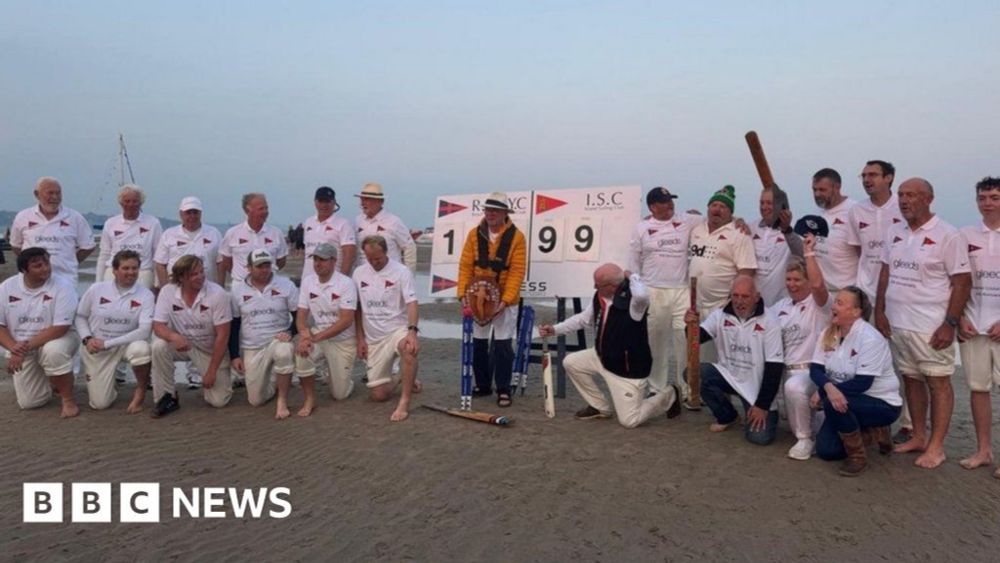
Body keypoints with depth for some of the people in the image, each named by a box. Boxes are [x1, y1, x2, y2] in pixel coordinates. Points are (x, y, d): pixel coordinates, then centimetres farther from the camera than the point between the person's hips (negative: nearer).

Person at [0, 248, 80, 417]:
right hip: (21, 349, 4)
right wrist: (14, 348, -24)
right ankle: (51, 382, 33)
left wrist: (27, 346, -29)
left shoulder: (62, 286, -20)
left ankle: (68, 400, -20)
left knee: (53, 350, -40)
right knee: (29, 403, -1)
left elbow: (60, 328, -24)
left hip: (57, 339, -3)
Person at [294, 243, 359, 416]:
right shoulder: (308, 282, -1)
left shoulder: (346, 284, -16)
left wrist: (316, 337, -26)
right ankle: (310, 399, -9)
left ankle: (339, 378, 36)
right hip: (316, 336, 3)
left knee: (339, 394, -1)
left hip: (343, 341, -3)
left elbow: (346, 321, -22)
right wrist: (304, 333, -24)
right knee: (301, 355, -30)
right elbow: (301, 314, -1)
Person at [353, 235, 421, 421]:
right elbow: (357, 309, 11)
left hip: (398, 330, -4)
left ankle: (404, 402, -30)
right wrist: (360, 339, 6)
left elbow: (411, 304, -18)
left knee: (408, 348, -42)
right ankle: (398, 377, 34)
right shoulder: (359, 273, 5)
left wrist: (412, 331, -34)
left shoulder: (401, 272, -9)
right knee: (379, 395, 0)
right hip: (373, 338, 4)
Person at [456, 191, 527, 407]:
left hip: (505, 300, -3)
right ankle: (482, 385, 25)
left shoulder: (516, 237, -8)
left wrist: (505, 300, -20)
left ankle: (503, 390, 10)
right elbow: (465, 266, -1)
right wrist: (463, 294, -11)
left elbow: (517, 272, -12)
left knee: (503, 345, -2)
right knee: (478, 343, 10)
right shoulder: (474, 235, 0)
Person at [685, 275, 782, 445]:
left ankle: (766, 413, 21)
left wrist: (762, 405, -16)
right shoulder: (720, 315, -6)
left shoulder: (769, 322, -15)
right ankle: (727, 416, 4)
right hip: (728, 375, 4)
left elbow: (774, 367, -15)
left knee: (760, 436, -20)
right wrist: (691, 324, -41)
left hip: (756, 384, -4)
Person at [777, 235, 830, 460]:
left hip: (812, 370, -8)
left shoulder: (819, 303, -6)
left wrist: (809, 253, -25)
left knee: (794, 387, -38)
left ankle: (806, 439, -20)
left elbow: (818, 284, -30)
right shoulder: (781, 306, 14)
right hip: (788, 370, 8)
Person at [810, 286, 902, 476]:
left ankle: (858, 457, -12)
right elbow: (815, 369, -9)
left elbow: (862, 383, -27)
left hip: (881, 403, -6)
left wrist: (821, 392, -24)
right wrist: (828, 387, -31)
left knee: (832, 404, -33)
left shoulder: (870, 339, -23)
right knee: (825, 450, -6)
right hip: (844, 400, 6)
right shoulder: (828, 334, -2)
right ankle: (866, 431, 21)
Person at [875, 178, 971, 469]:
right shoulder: (895, 232, 9)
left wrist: (950, 323, -14)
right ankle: (918, 437, 26)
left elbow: (962, 281, -10)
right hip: (897, 323, 6)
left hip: (930, 326, -6)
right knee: (911, 379, 14)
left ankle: (936, 446, 11)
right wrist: (880, 311, 8)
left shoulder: (947, 235, -9)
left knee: (938, 382, 2)